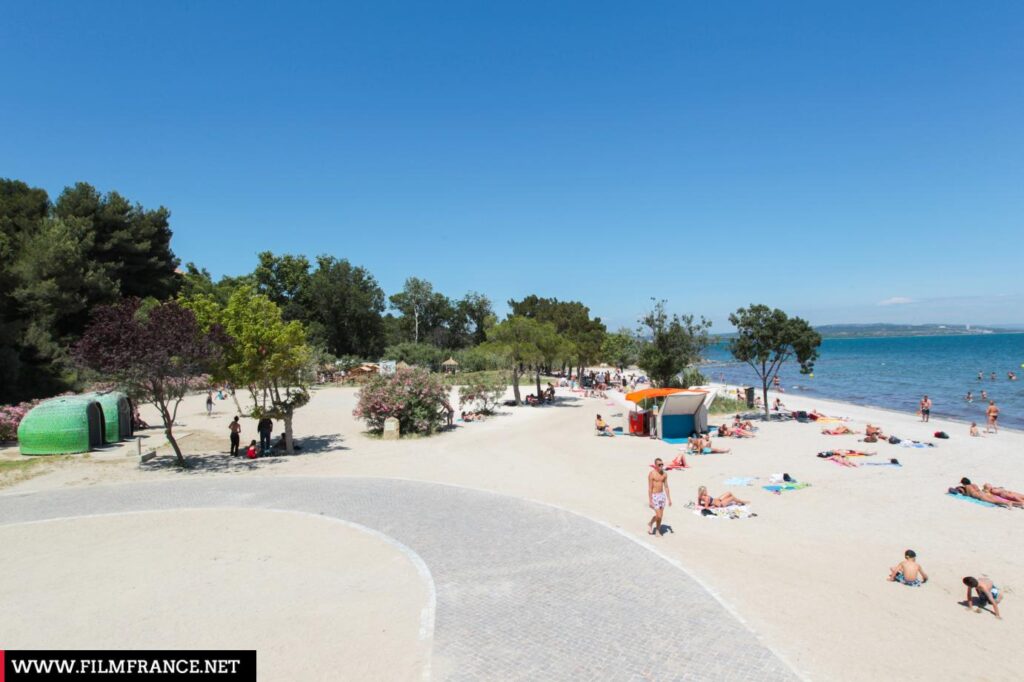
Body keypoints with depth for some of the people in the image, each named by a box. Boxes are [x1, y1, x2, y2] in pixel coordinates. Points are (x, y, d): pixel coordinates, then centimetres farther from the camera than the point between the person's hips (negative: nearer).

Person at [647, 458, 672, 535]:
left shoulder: (664, 474, 3)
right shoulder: (652, 474, -15)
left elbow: (666, 487, 9)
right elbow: (650, 488, -14)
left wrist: (669, 499, 7)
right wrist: (650, 501, -15)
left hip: (662, 495, 6)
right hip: (654, 496, -6)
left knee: (660, 515, 10)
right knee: (658, 515, -8)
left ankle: (658, 530, 30)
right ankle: (650, 523, 21)